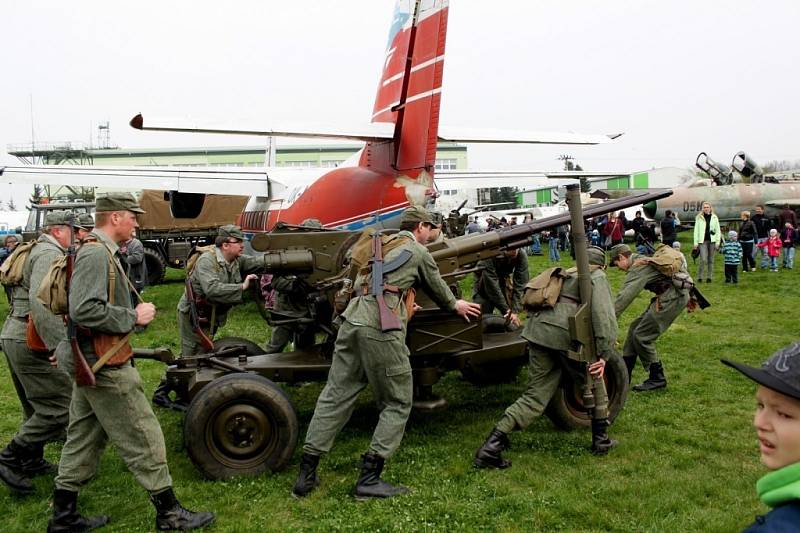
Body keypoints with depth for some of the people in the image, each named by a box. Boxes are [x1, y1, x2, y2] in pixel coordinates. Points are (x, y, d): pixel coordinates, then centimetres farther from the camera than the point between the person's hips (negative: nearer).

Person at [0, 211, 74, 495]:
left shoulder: (37, 251, 20)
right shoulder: (50, 254, -13)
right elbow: (41, 302, -27)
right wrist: (60, 344, -30)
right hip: (31, 342, -11)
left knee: (40, 406, 20)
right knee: (58, 407, -9)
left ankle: (32, 462, 30)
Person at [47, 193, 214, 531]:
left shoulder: (98, 251, 13)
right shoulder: (96, 254, -19)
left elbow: (83, 306, 21)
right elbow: (83, 310, -29)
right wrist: (133, 317, -20)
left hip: (90, 363, 10)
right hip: (105, 365, -10)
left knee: (83, 439, 17)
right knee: (143, 439, -1)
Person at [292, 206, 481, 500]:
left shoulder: (381, 244, 26)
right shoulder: (418, 252, 8)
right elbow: (437, 286, 22)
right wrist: (456, 305, 43)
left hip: (352, 320, 7)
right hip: (381, 330, -7)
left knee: (335, 397, 10)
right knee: (397, 404, 6)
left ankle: (306, 474, 11)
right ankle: (369, 478, 1)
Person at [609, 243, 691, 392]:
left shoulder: (638, 267, -14)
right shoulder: (642, 260, 18)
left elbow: (625, 296, -24)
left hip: (673, 298, -11)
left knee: (641, 336, -8)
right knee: (635, 328, 12)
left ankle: (657, 379, 5)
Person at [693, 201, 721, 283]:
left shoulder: (714, 218, 7)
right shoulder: (699, 218, 3)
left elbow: (718, 230, 9)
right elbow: (696, 230, 4)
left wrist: (717, 242, 1)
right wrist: (696, 243, -1)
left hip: (712, 240, 2)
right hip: (702, 241, -2)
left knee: (710, 260, 6)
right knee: (703, 259, -12)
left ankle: (709, 277, 15)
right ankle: (699, 277, -1)